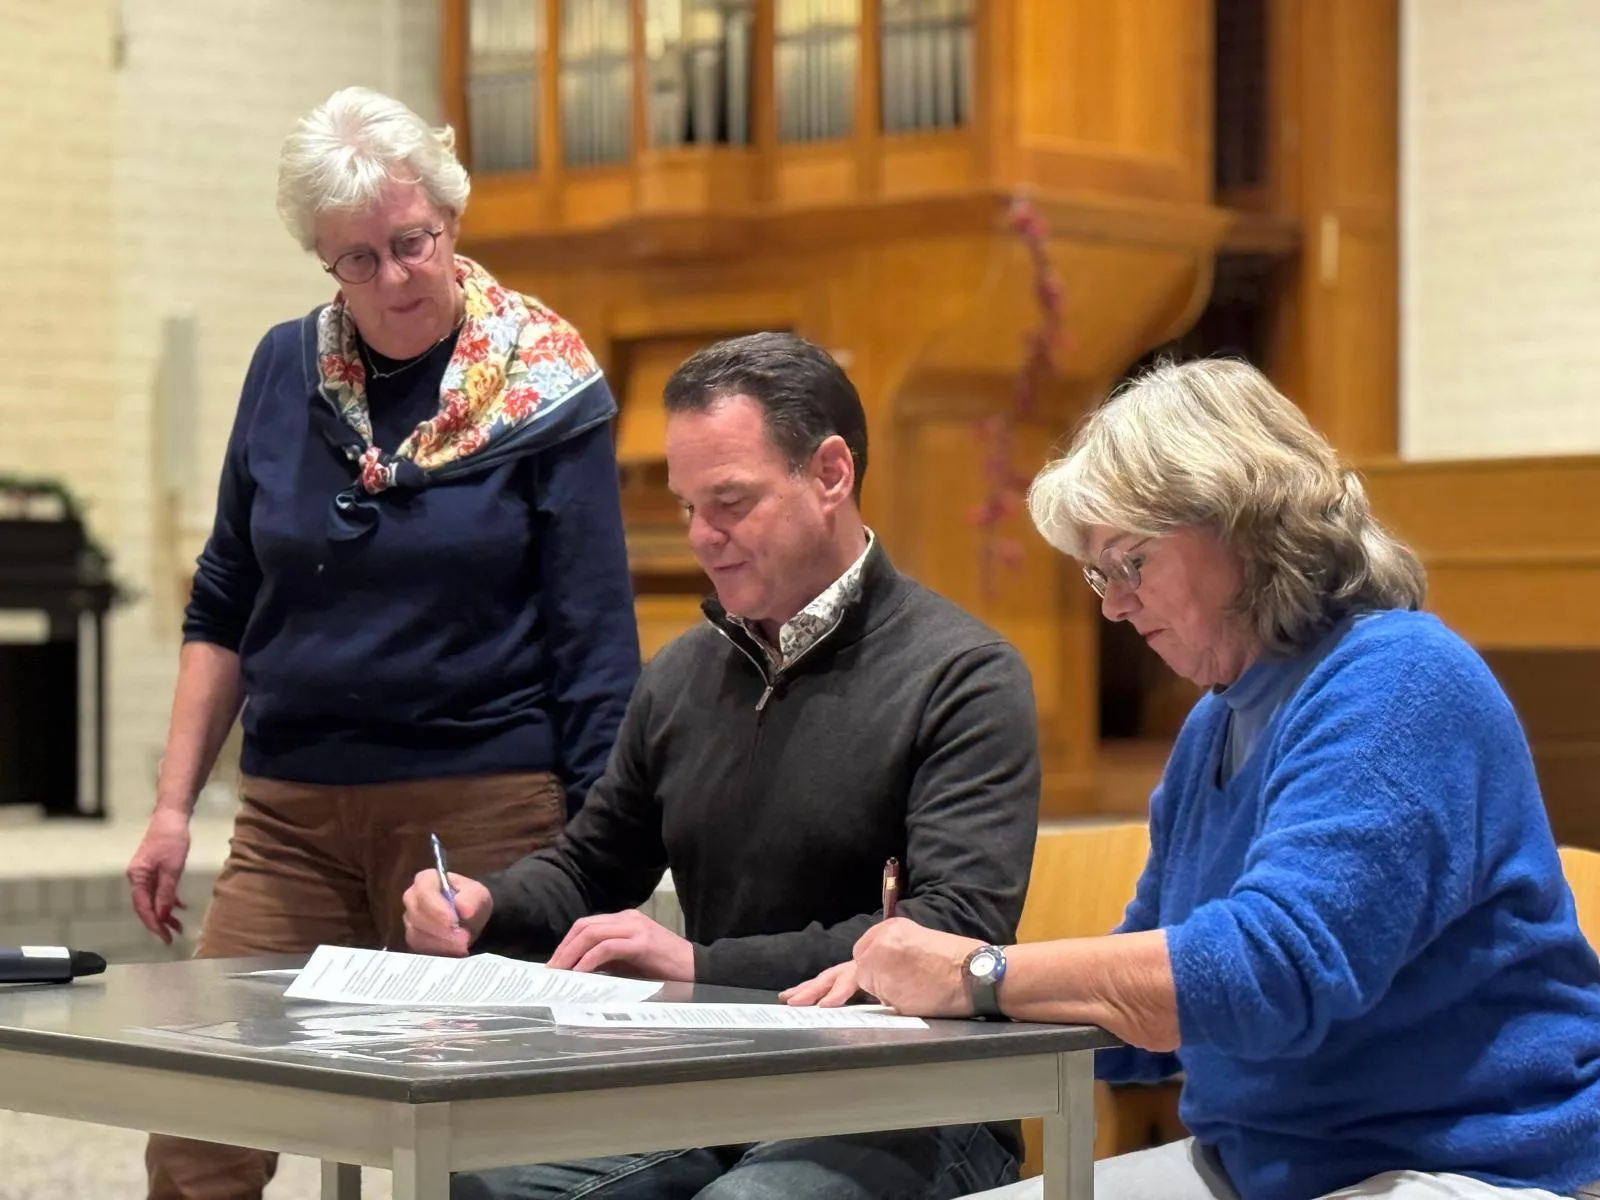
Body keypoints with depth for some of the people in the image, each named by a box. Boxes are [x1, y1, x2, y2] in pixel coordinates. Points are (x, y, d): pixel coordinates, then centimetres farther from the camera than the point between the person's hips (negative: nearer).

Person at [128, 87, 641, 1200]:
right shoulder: (287, 369, 7)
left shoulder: (546, 390, -4)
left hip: (484, 811, -3)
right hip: (292, 813, 4)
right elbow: (223, 608, 15)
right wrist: (173, 806, 8)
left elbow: (594, 644, -3)